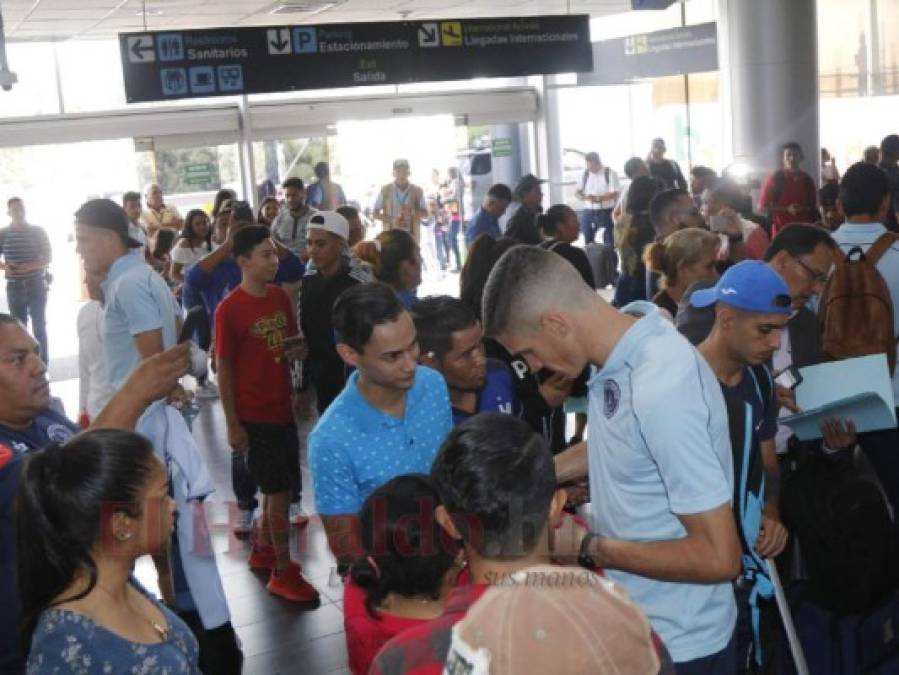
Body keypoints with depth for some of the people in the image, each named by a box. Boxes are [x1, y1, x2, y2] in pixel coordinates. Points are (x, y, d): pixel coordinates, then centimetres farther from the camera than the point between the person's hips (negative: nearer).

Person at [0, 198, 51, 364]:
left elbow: (47, 258, 0)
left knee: (39, 327, -3)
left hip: (37, 285, -1)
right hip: (14, 287, 1)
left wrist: (30, 266, -17)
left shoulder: (38, 231, 2)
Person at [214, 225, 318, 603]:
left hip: (282, 407, 7)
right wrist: (232, 425, -11)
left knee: (279, 485, 16)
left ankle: (262, 550, 34)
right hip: (254, 414, -7)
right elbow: (223, 370, -11)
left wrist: (296, 349, -2)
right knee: (279, 489, -3)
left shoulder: (280, 297, 4)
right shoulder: (229, 309, -15)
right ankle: (283, 573, 8)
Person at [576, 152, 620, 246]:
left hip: (606, 212, -4)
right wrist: (583, 197, -15)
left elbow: (614, 193, -12)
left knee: (609, 243, -1)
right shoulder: (585, 174, 6)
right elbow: (578, 191, 9)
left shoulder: (610, 173, -7)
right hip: (588, 212, 4)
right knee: (588, 241, 7)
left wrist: (598, 198, -25)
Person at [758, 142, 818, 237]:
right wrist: (786, 209, -12)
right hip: (781, 234, -4)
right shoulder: (774, 178, -2)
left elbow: (813, 206, 21)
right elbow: (762, 207, -4)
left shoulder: (807, 180, 10)